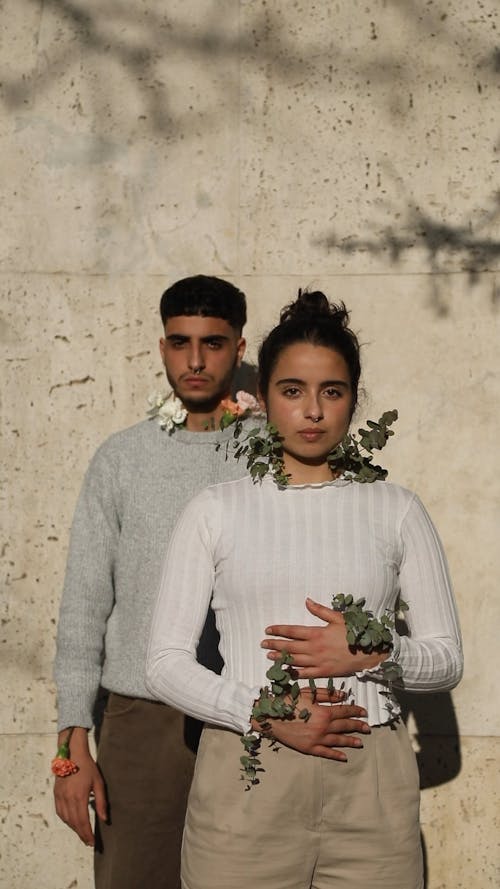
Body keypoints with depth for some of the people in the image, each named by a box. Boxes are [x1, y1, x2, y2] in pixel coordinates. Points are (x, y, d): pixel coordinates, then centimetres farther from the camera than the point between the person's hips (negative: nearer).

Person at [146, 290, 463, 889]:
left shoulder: (396, 511, 8)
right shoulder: (216, 510, 5)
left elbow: (446, 658, 8)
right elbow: (165, 663, 0)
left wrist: (372, 653, -11)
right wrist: (265, 715, -14)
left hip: (370, 780, 1)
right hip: (244, 777, -1)